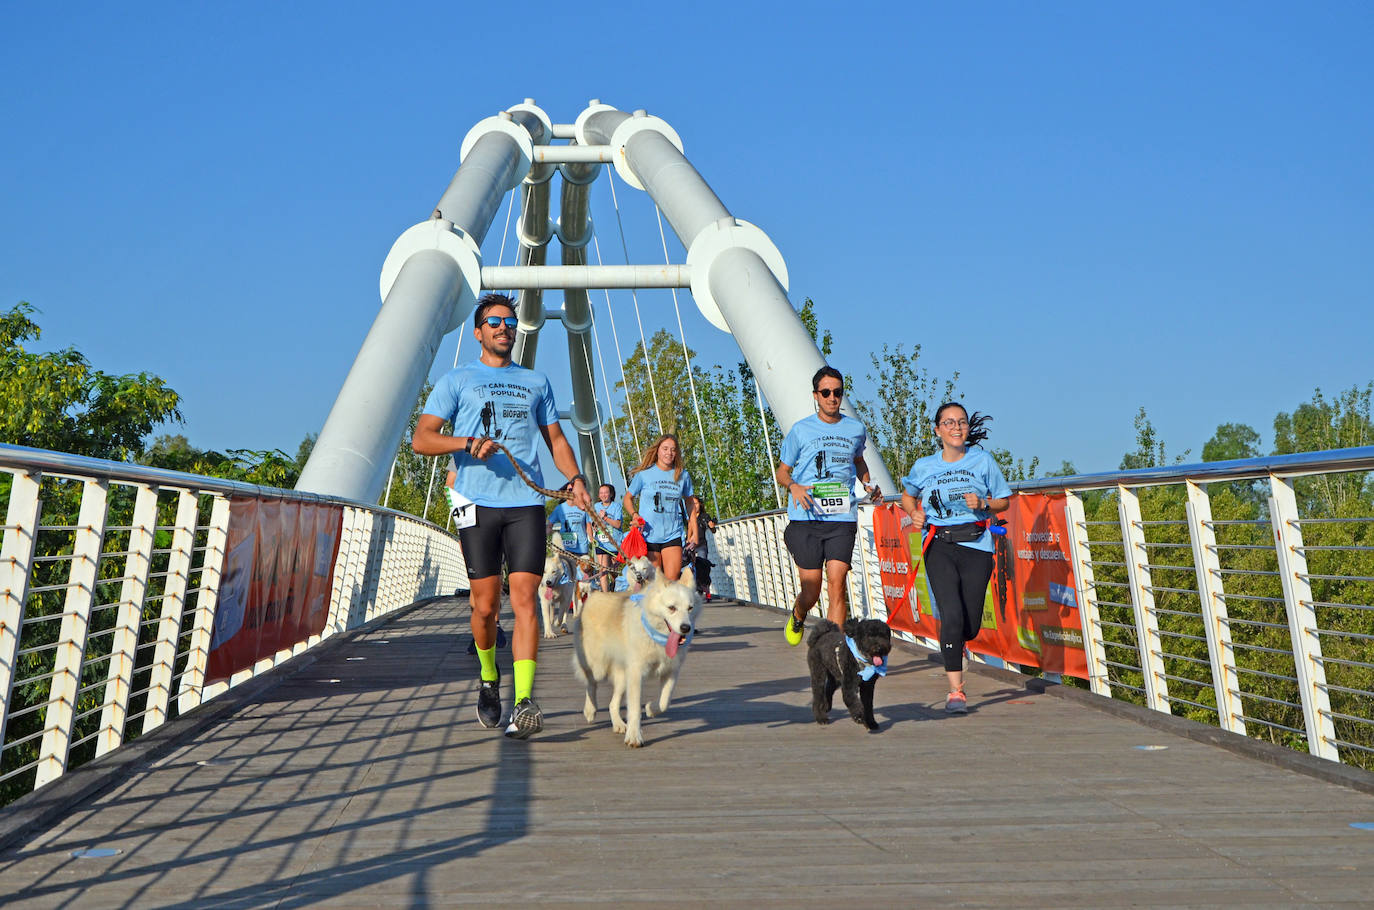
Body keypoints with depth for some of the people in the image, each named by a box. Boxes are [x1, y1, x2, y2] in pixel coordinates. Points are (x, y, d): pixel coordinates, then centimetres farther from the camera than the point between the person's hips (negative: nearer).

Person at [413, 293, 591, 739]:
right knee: (485, 605, 2)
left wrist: (575, 478, 3)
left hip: (527, 503, 1)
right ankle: (489, 681, 28)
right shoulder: (457, 380, 11)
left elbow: (555, 438, 21)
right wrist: (467, 442, -15)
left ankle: (524, 702, -14)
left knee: (524, 599, -10)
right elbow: (421, 438, 3)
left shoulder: (536, 382, 21)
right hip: (478, 503, -1)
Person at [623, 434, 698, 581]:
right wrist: (634, 514, -8)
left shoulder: (683, 475, 6)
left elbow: (690, 503, 17)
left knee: (672, 581, -11)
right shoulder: (644, 474, 0)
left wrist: (694, 531, 13)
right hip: (649, 534, -1)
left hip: (673, 534, 1)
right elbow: (628, 498, 11)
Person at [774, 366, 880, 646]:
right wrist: (793, 486, -11)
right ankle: (797, 617, 35)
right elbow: (781, 470, 11)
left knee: (837, 582, -13)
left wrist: (868, 485, 14)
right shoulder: (800, 430, 5)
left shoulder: (856, 429, 12)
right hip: (806, 519, -1)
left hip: (842, 518, 1)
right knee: (811, 591, -1)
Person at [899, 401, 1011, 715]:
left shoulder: (982, 460, 4)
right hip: (939, 547, -1)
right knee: (952, 615, -16)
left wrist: (982, 503, -9)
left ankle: (954, 645, 41)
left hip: (976, 546, 1)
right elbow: (907, 495, 23)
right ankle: (956, 691, -7)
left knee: (971, 626, 1)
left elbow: (1004, 500, 12)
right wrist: (915, 514, 2)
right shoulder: (924, 466, 5)